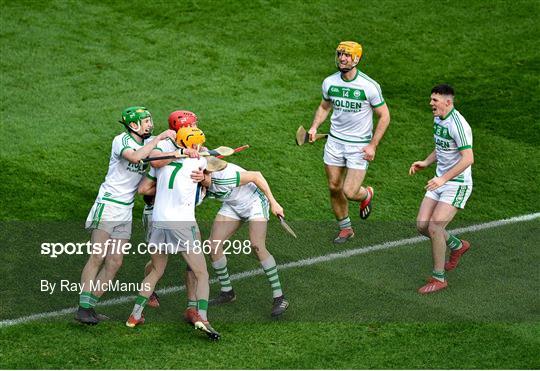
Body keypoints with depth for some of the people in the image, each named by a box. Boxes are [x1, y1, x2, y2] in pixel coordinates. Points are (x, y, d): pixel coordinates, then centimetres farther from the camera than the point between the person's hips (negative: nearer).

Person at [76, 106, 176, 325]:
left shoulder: (149, 142, 9)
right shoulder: (121, 140, -11)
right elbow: (135, 157, -30)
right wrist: (160, 137, -25)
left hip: (126, 212, 7)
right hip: (108, 206, -7)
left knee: (115, 262, 0)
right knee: (98, 257, -12)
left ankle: (90, 307, 5)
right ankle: (83, 308, -11)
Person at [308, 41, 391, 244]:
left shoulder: (369, 86, -15)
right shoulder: (329, 82, -2)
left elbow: (384, 116, -7)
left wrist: (373, 145, -11)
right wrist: (314, 127, 0)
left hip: (360, 146, -4)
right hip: (334, 141, 4)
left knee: (349, 192, -10)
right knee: (334, 188, 8)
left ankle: (366, 195, 27)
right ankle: (345, 228, 28)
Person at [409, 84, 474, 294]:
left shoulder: (458, 125, -22)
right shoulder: (438, 120, 8)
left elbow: (468, 158, -27)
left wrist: (443, 178, -30)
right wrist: (425, 163, 8)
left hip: (457, 184, -9)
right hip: (440, 182, 9)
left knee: (435, 227, -14)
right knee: (422, 225, 2)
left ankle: (439, 278, 1)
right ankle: (457, 246, 30)